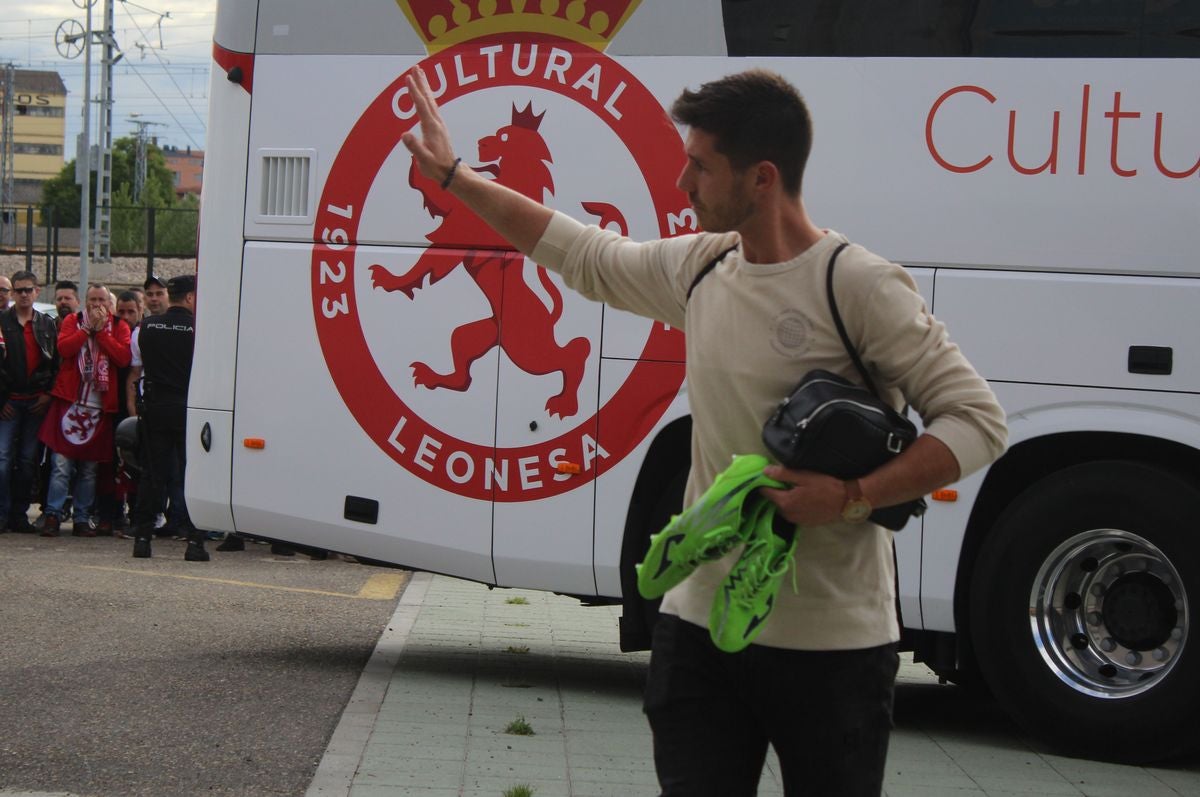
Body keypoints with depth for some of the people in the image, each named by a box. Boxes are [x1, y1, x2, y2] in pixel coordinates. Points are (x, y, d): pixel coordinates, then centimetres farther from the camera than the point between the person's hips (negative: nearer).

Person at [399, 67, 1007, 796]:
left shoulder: (859, 286, -14)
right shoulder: (699, 267, 6)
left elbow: (977, 419, -14)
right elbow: (583, 254, 22)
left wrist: (850, 497, -24)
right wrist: (454, 176, 25)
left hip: (831, 644, -6)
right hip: (699, 624, 6)